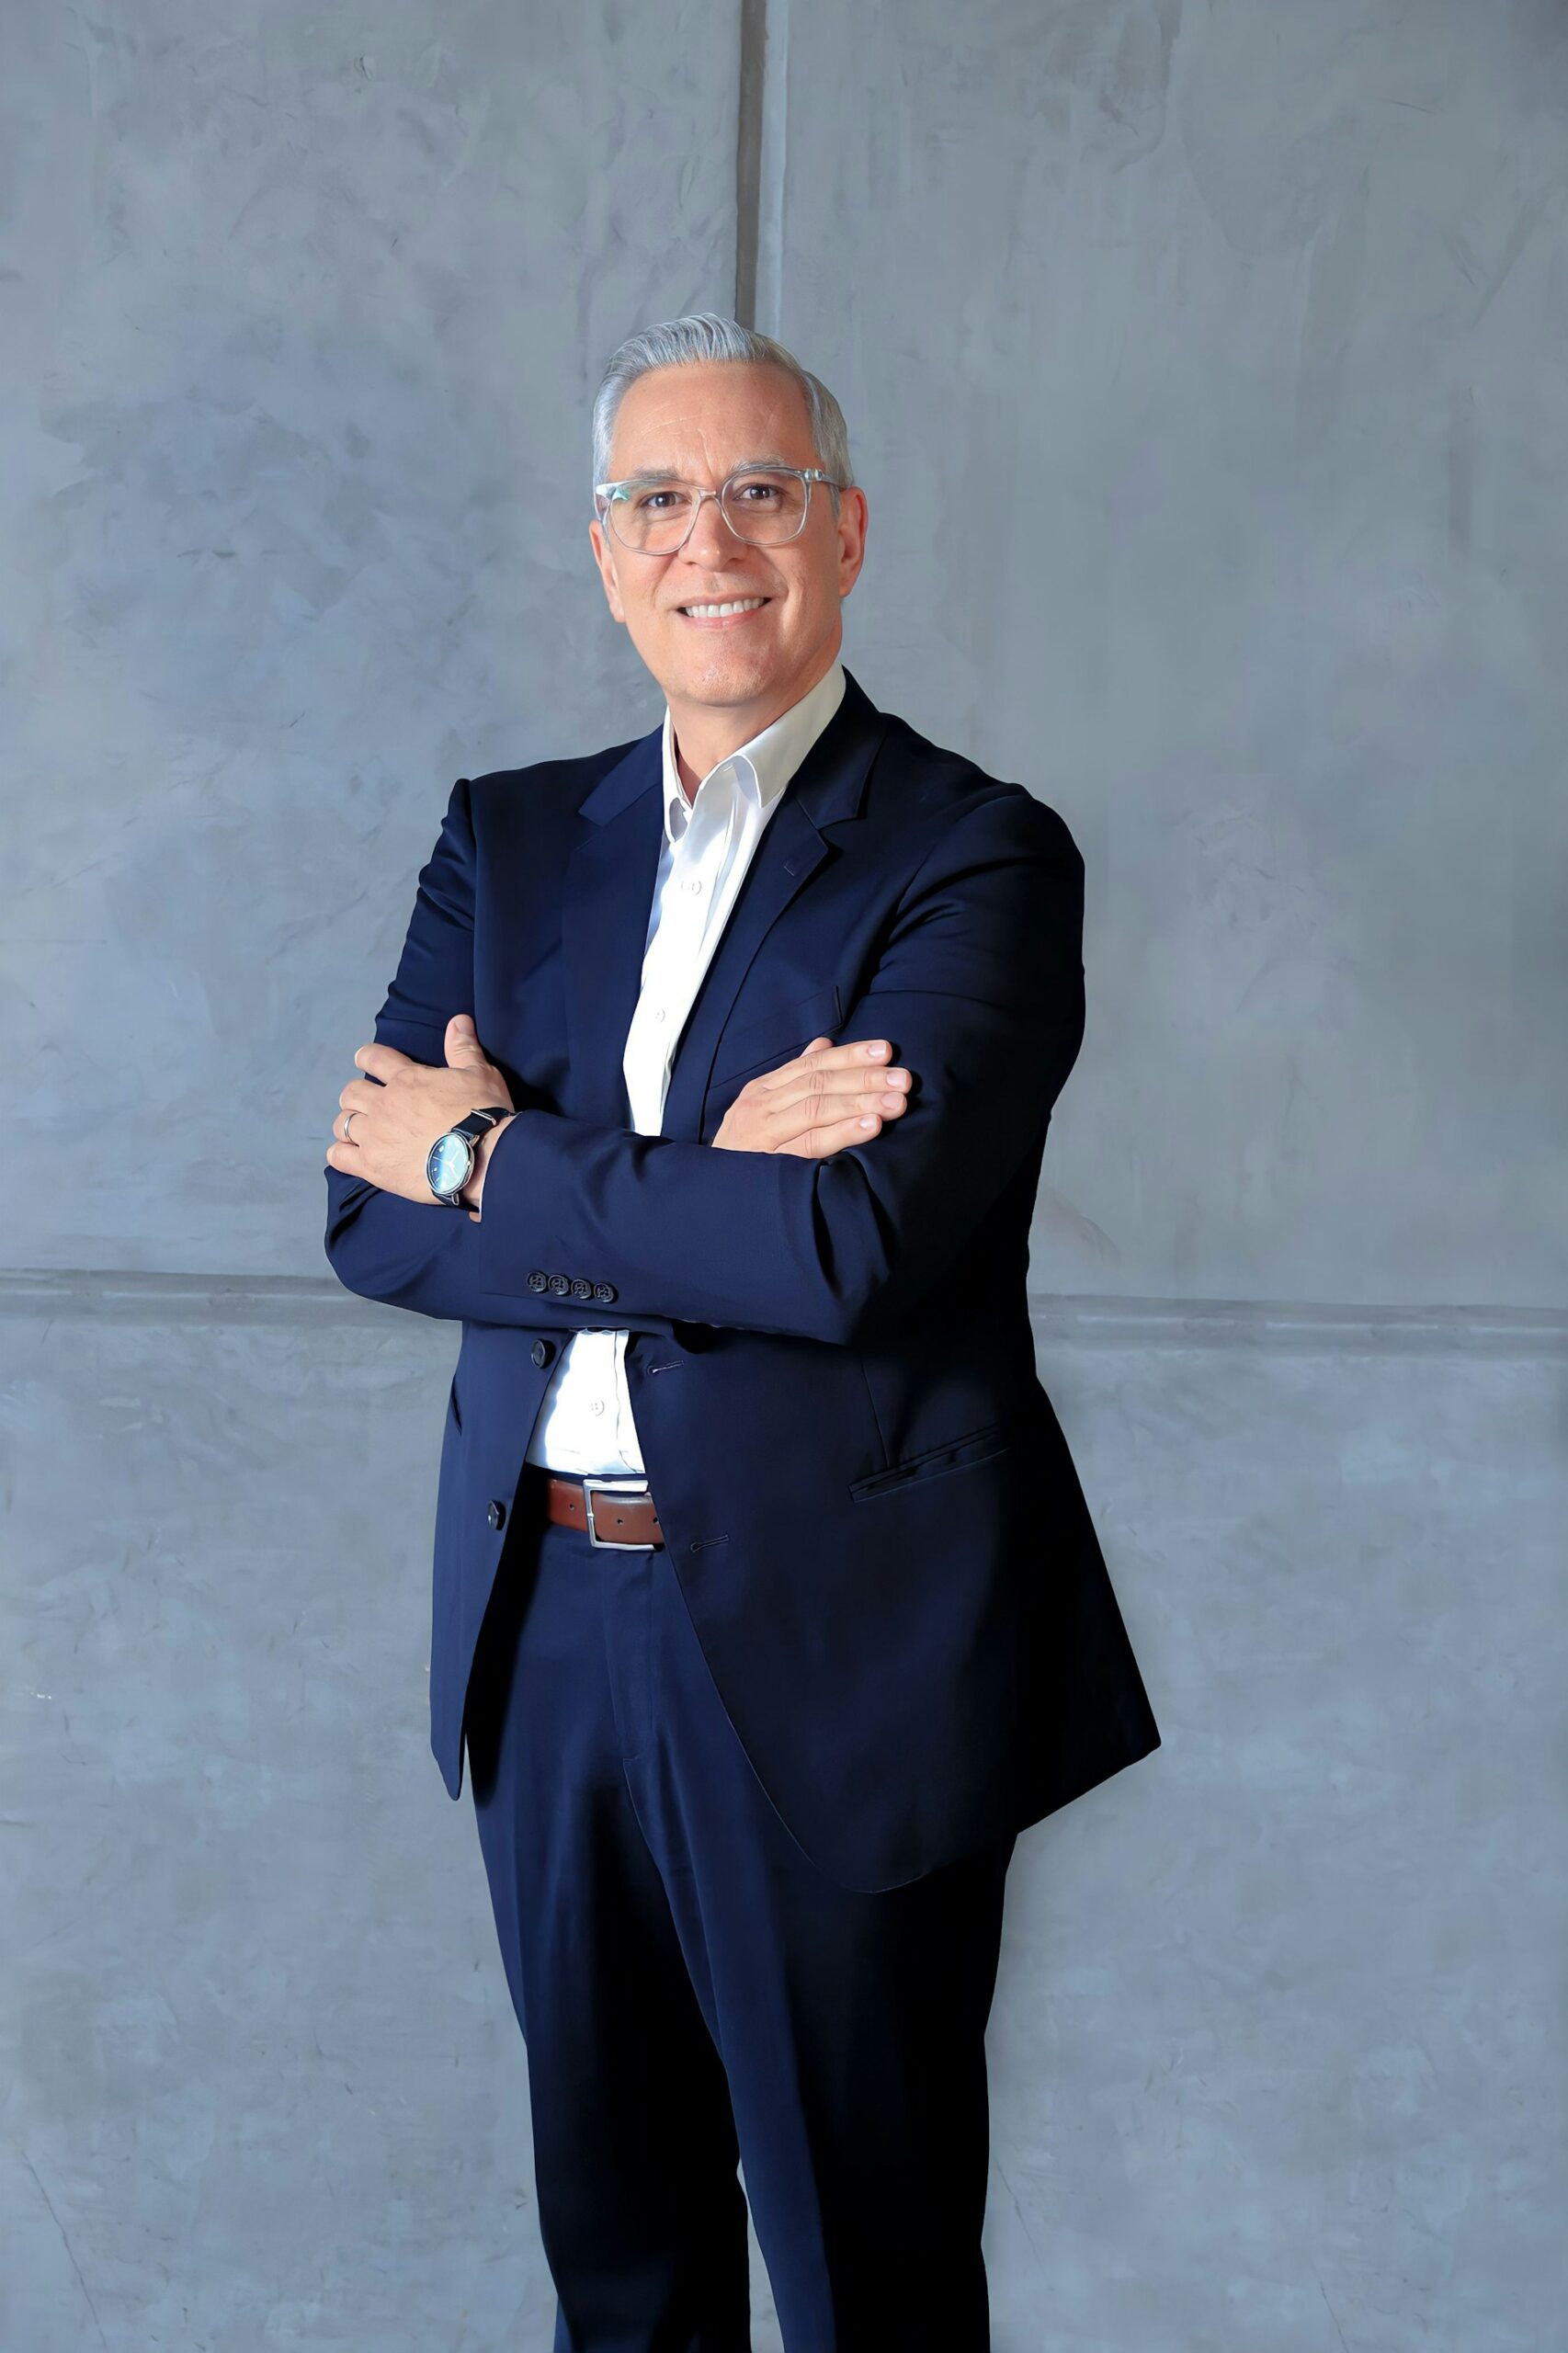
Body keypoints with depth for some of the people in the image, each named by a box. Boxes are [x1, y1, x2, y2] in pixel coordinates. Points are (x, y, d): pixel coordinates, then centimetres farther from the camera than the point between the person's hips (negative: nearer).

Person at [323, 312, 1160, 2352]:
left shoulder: (978, 859, -8)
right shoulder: (510, 835, 8)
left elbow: (858, 1243, -22)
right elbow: (372, 1210, -3)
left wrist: (492, 1163, -12)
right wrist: (698, 1180, -17)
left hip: (832, 1649, -5)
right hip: (543, 1623, 5)